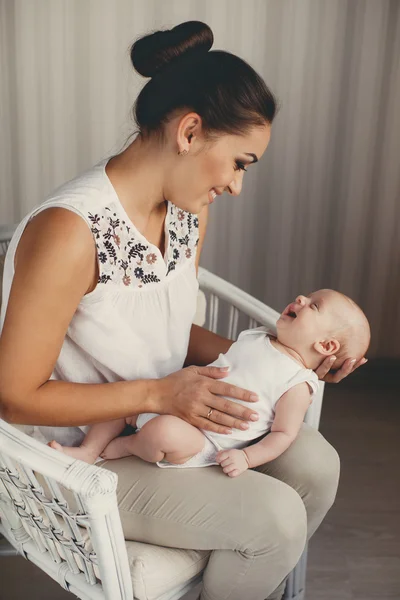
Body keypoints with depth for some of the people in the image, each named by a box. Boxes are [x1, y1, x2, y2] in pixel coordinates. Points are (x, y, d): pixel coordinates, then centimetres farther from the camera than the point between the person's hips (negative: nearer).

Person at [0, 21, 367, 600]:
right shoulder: (69, 231, -29)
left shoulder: (189, 211, -3)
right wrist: (159, 393, -27)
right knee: (274, 515, -18)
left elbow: (174, 331, 7)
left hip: (168, 417, 7)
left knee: (314, 464, -5)